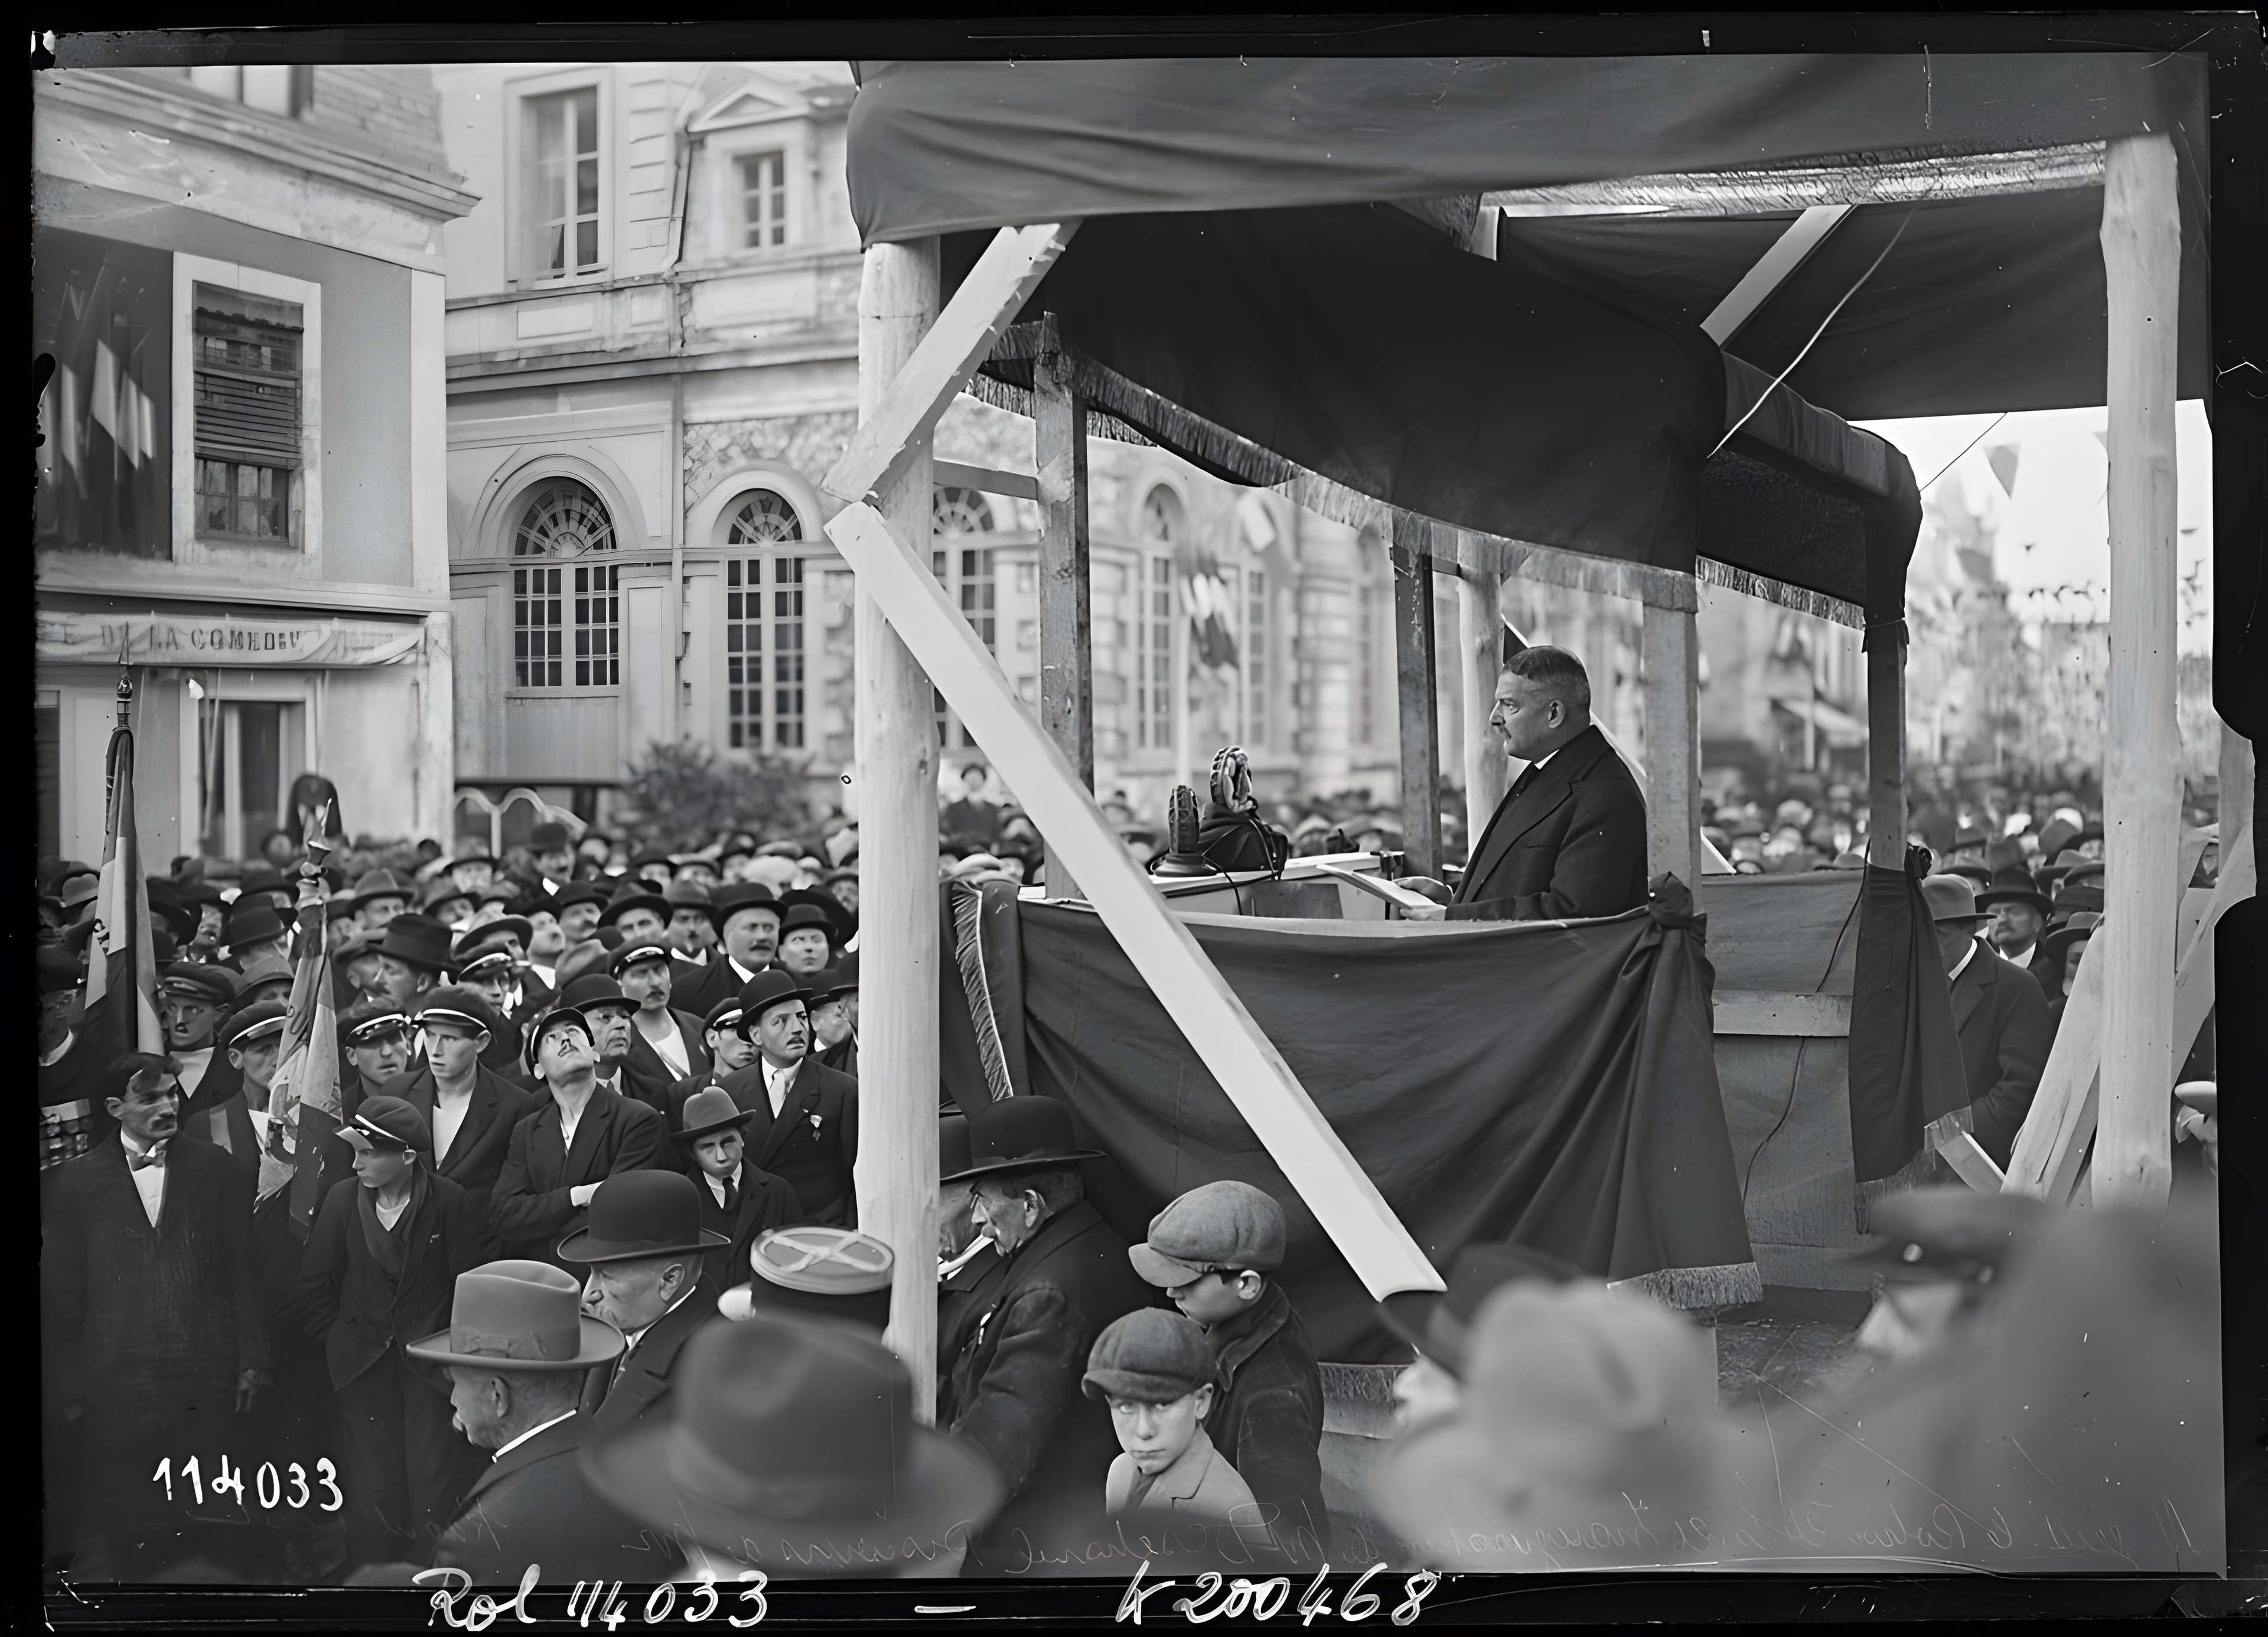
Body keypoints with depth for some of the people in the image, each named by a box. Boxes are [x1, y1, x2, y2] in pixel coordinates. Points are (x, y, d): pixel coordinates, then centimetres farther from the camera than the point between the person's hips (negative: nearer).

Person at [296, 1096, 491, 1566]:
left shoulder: (450, 1202, -10)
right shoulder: (342, 1198, -2)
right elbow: (314, 1284, 7)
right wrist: (336, 1344, 5)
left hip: (430, 1363, -2)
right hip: (362, 1364, 2)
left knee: (434, 1492, -4)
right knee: (373, 1495, 2)